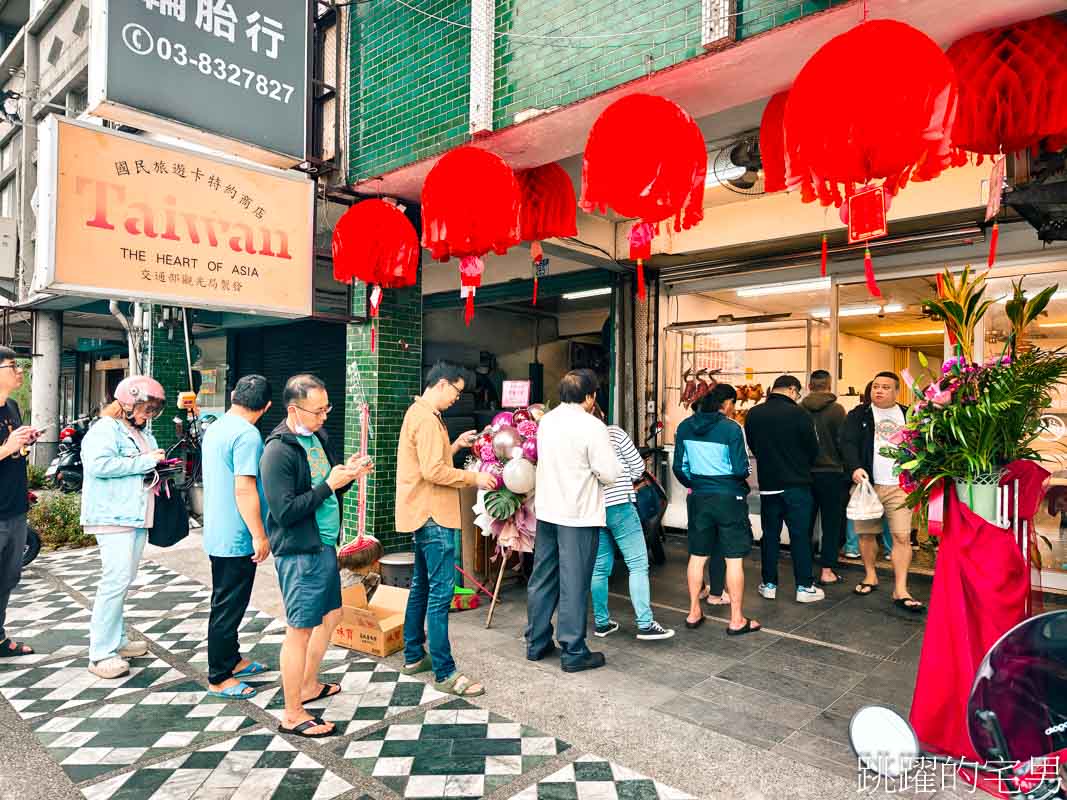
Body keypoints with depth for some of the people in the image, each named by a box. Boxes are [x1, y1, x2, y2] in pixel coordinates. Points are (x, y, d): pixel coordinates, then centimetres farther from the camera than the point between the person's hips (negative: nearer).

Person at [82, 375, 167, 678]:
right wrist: (146, 461, -20)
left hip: (137, 515, 9)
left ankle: (116, 641, 25)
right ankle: (100, 654, -7)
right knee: (117, 579, -13)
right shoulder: (104, 429, -8)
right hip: (114, 515, -9)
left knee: (124, 579, 15)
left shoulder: (142, 433, 19)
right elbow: (99, 464, -24)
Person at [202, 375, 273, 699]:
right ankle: (219, 678, 12)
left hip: (217, 535, 9)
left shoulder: (214, 430, 9)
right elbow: (244, 489, -25)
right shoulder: (247, 435, -20)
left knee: (227, 602, 20)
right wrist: (260, 536, -19)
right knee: (229, 608, 1)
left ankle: (232, 660, 33)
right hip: (238, 538, -9)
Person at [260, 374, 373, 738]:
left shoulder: (318, 437, 8)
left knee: (331, 614, 21)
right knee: (300, 629, 2)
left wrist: (348, 474, -3)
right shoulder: (278, 451, -19)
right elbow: (284, 512, -21)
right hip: (299, 553, -9)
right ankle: (292, 715, 18)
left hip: (324, 544, 9)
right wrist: (329, 484, -21)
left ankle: (308, 685, 40)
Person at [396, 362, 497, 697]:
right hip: (433, 516, -11)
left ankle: (413, 656, 29)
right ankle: (445, 674, -2)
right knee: (441, 592, -8)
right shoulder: (427, 419, -17)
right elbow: (434, 472, -24)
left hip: (423, 515, 11)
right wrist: (474, 478, -15)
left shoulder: (418, 413, 16)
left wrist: (456, 445, 12)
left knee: (422, 586, 18)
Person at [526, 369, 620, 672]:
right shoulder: (592, 427, -15)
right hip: (579, 514, -6)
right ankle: (573, 652, 13)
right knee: (574, 584, 3)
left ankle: (536, 644, 26)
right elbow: (610, 474, -15)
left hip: (546, 510, 7)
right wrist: (595, 473, 6)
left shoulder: (546, 420, 5)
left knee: (542, 578, 15)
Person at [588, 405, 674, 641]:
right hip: (619, 506, -5)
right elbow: (638, 466, 0)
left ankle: (601, 623, 19)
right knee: (638, 564, 0)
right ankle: (645, 624, -2)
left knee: (599, 568, 12)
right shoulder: (613, 433, -5)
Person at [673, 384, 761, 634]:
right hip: (728, 498, -5)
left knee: (697, 555, 14)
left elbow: (679, 466, 4)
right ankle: (737, 620, 13)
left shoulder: (685, 427, 1)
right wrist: (743, 476, 8)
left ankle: (694, 613, 24)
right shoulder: (730, 428, -13)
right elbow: (740, 469, -14)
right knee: (734, 558, 5)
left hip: (699, 498, 5)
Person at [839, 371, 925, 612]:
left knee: (902, 536, -6)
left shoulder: (908, 416, 12)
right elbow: (848, 443, -8)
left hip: (900, 486, 1)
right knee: (866, 533, 8)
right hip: (867, 483, 0)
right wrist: (855, 467, -24)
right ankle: (870, 576, 28)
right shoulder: (858, 415, 4)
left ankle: (900, 591, -1)